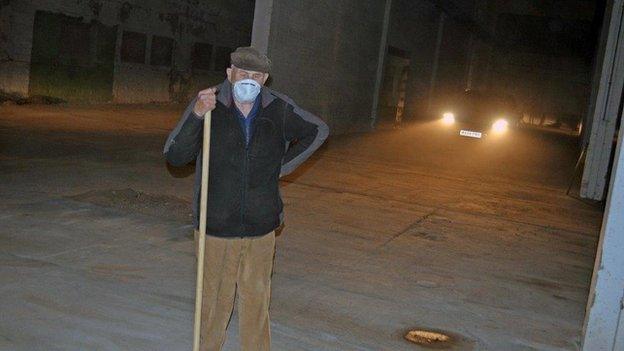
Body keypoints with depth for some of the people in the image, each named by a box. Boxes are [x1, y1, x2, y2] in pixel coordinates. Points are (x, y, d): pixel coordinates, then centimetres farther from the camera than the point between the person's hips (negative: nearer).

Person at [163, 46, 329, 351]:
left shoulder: (280, 110, -1)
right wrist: (196, 115, -27)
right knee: (215, 303, 8)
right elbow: (174, 157, -13)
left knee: (256, 301, 11)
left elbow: (318, 130, 17)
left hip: (261, 226, 2)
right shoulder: (207, 106, -7)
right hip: (216, 226, -1)